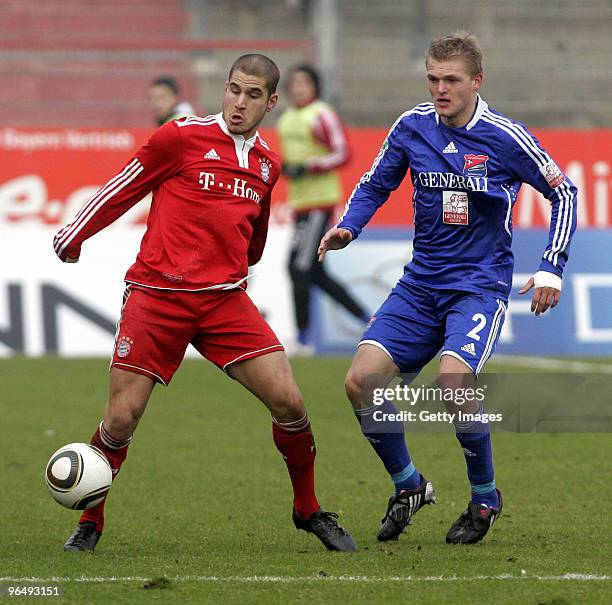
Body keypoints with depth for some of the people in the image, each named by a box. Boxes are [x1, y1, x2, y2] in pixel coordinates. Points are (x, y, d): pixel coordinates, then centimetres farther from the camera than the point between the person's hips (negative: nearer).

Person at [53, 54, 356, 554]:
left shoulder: (267, 164, 13)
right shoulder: (182, 137, -2)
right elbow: (122, 189, 8)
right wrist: (72, 238, 14)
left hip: (225, 300, 4)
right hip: (155, 296, -4)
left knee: (289, 402, -9)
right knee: (121, 420, -8)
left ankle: (308, 510, 12)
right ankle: (90, 523, 16)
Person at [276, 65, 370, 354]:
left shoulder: (322, 116, -10)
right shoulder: (287, 119, 17)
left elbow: (342, 154, -16)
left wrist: (306, 167, -22)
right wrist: (284, 167, 5)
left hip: (320, 202, -9)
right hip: (300, 203, 9)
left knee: (299, 268, -11)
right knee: (316, 274, 10)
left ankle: (303, 339, -6)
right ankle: (370, 321, 20)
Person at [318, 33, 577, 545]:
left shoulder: (505, 138, -10)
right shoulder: (412, 127, 0)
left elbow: (563, 193, 1)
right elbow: (375, 184, 14)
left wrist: (551, 269, -5)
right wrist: (347, 227, -5)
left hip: (480, 284, -5)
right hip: (421, 285, 5)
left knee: (453, 380, -29)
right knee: (362, 381, -12)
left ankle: (486, 497, -4)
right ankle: (408, 485, 12)